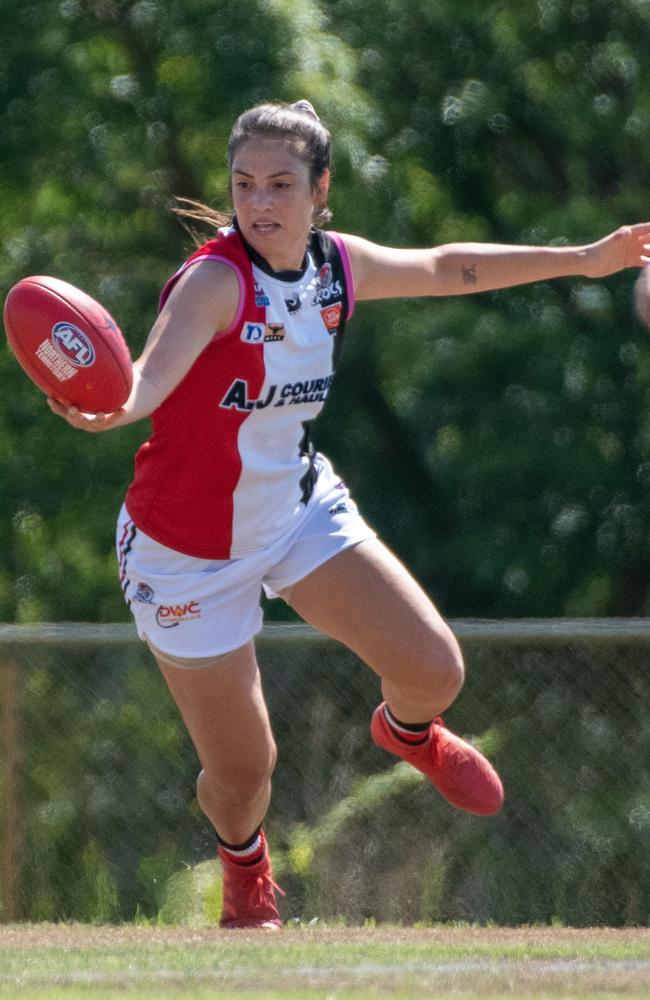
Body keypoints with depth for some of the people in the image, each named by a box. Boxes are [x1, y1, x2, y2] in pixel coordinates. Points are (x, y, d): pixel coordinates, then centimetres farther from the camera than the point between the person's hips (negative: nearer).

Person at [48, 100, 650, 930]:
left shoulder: (337, 265, -8)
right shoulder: (214, 281, -29)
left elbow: (446, 268, 12)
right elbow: (149, 378, -47)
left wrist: (582, 259, 20)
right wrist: (108, 409, -71)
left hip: (298, 507, 5)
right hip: (190, 547, -5)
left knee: (435, 669, -6)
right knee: (242, 773, 0)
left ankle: (408, 730, 36)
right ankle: (242, 859, 41)